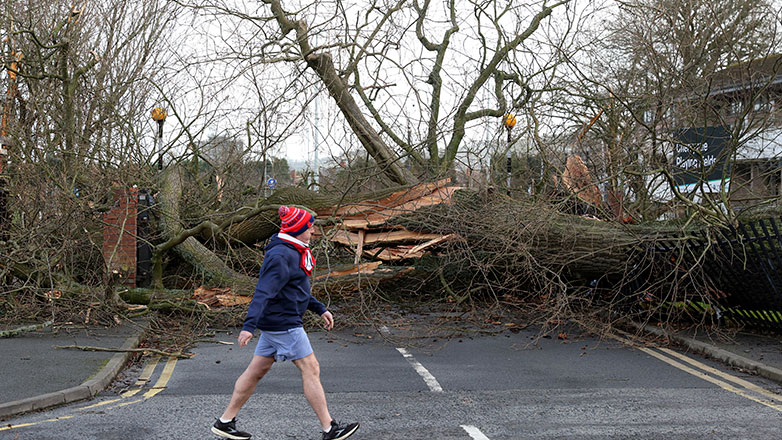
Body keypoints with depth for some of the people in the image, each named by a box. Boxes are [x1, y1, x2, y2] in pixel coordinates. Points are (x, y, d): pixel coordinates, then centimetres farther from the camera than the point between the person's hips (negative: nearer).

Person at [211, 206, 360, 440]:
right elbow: (263, 292, -27)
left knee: (257, 370, 13)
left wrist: (320, 309, 26)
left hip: (275, 323, 10)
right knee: (311, 369, -4)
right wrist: (249, 326, -34)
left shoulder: (293, 252, 14)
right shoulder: (281, 256, -19)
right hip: (283, 322, -10)